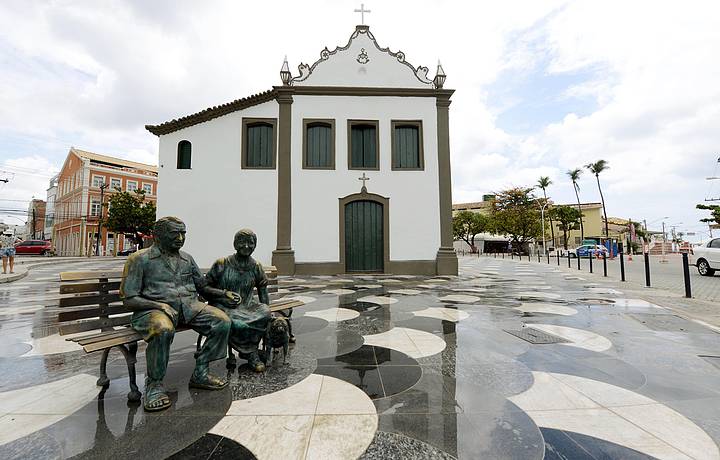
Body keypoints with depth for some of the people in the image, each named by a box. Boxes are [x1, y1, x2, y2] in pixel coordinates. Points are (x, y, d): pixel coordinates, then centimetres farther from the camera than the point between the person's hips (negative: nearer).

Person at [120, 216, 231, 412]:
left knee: (223, 321, -18)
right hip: (154, 308, -4)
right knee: (163, 330, -39)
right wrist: (160, 305, -18)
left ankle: (200, 373, -3)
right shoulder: (139, 259, 2)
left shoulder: (187, 259, 17)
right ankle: (154, 384, -13)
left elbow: (202, 287, 24)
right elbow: (128, 299, -2)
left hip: (189, 305, 5)